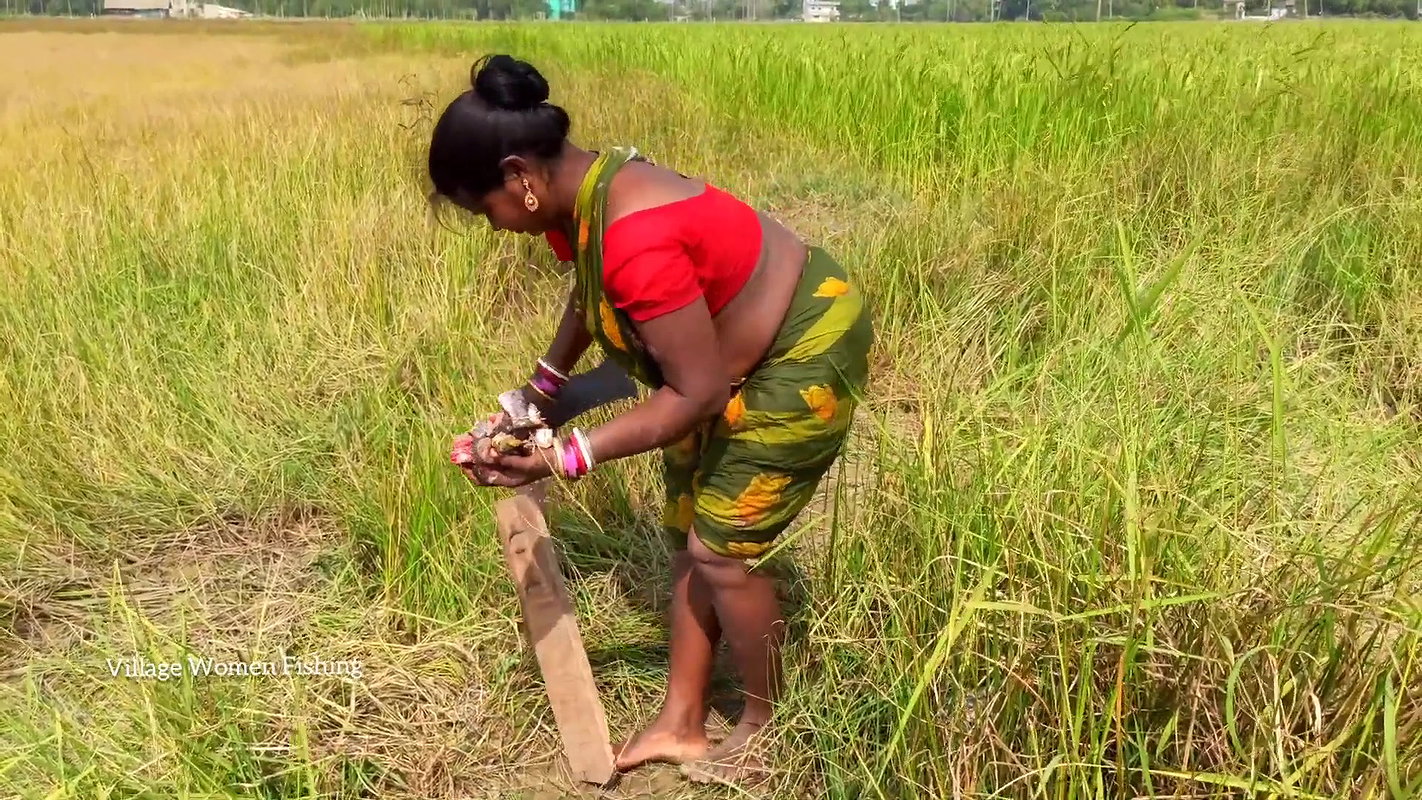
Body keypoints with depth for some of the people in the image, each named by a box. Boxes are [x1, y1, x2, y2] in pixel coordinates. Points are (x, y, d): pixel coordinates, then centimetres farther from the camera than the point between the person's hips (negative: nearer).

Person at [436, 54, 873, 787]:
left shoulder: (637, 241, -36)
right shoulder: (580, 190, -6)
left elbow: (697, 393, -29)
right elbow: (590, 292, 16)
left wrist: (563, 459, -26)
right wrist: (543, 387, 14)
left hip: (801, 359, -10)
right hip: (733, 357, 10)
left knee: (721, 550, -3)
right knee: (687, 535, 12)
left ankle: (765, 726, 24)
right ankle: (679, 726, 28)